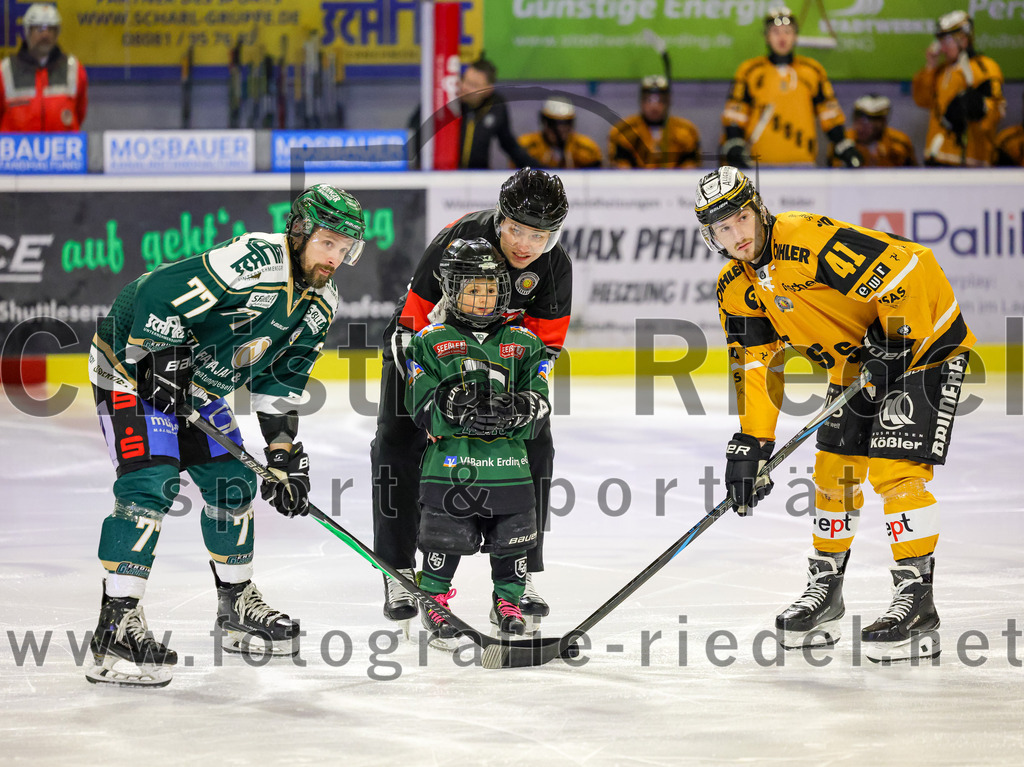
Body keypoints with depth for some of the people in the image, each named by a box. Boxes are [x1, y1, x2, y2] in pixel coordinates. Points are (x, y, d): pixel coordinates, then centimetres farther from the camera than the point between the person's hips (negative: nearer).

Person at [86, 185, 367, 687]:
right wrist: (163, 361, -27)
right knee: (150, 484, -20)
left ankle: (237, 600, 30)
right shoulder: (256, 261, -30)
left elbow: (280, 382, 9)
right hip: (133, 363, -9)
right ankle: (117, 623, -22)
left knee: (232, 482, 13)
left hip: (197, 384, 9)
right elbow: (158, 292, -31)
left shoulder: (320, 305, 0)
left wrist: (285, 453, 4)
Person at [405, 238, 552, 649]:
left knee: (511, 538, 6)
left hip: (507, 458, 2)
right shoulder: (430, 342, 3)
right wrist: (449, 403, -22)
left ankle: (508, 601, 25)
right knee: (446, 537, -2)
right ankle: (434, 600, 17)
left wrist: (519, 408, -17)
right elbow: (422, 409, -3)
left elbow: (541, 407, 4)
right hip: (449, 460, -2)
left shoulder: (523, 343, 10)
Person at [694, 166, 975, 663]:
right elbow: (754, 365, 3)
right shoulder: (735, 288, -2)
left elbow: (909, 266, -32)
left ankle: (917, 602, -13)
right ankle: (824, 594, 25)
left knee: (895, 469, -17)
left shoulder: (811, 239, -29)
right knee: (833, 470, 9)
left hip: (923, 343, -9)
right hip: (855, 363, 9)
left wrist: (897, 343, -26)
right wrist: (751, 443, -5)